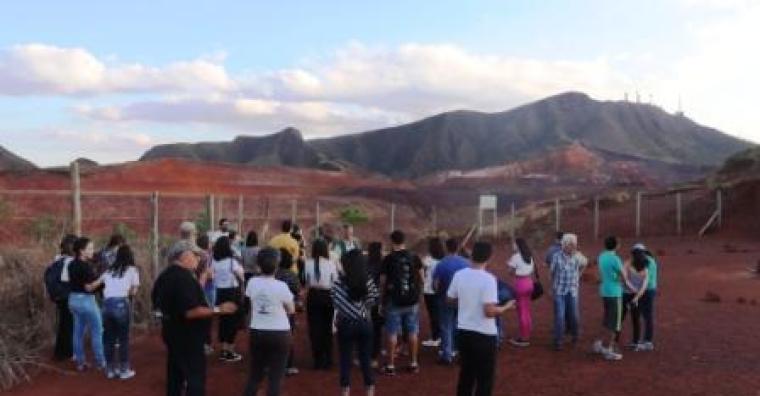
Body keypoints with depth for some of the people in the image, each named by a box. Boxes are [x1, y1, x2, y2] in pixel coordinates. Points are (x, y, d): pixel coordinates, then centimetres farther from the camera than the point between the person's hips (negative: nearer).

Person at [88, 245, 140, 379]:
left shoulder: (109, 271, 21)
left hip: (107, 304, 4)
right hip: (121, 304, -4)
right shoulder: (132, 270, 8)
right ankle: (124, 370, 12)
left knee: (108, 338, 14)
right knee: (123, 338, 7)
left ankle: (111, 369, 23)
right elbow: (133, 292, 5)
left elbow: (95, 284, 16)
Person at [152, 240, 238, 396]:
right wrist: (218, 310, -28)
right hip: (187, 336, -10)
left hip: (171, 332, 10)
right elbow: (191, 312, -31)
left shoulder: (165, 275, 8)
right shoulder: (184, 277, -23)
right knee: (195, 377, -4)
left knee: (175, 374, 18)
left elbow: (157, 302, 22)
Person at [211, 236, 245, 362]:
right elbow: (240, 278, -10)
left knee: (223, 320, 15)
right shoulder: (232, 261, -17)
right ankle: (230, 352, 7)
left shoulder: (214, 261, -1)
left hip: (220, 292, 5)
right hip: (232, 292, -5)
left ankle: (223, 350, 21)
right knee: (233, 320, 4)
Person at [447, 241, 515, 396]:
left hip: (463, 331, 6)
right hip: (484, 334, -6)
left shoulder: (459, 275, -2)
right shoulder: (488, 279, -20)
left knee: (466, 372, 21)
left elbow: (450, 299, 10)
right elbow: (489, 312, -24)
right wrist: (506, 307, -7)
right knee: (485, 378, 8)